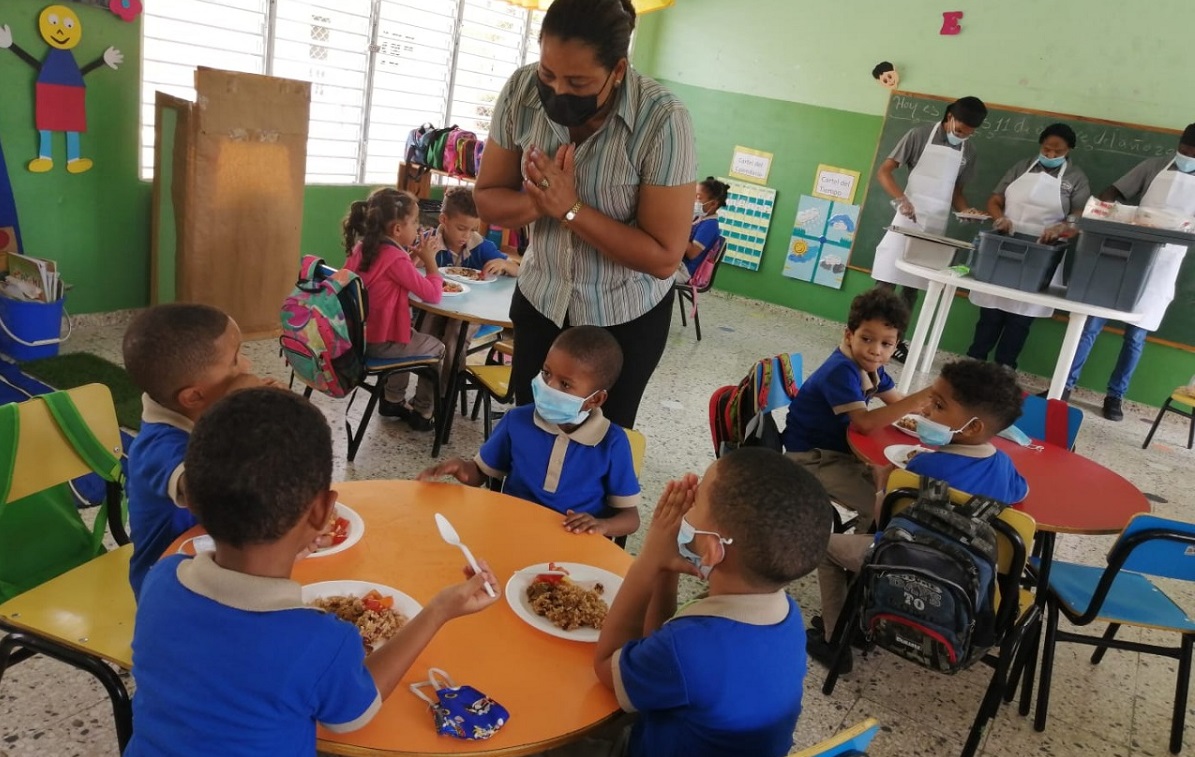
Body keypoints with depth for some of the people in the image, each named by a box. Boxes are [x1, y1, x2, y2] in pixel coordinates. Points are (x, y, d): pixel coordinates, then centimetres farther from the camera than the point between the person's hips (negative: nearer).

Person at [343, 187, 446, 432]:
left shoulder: (361, 247, 3)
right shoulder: (395, 258, -22)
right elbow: (432, 294, -19)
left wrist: (411, 257, 8)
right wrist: (429, 260, -8)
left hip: (357, 334, 8)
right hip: (380, 343, -8)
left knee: (411, 338, 35)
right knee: (437, 349, 15)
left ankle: (393, 400, 42)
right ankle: (422, 412, 26)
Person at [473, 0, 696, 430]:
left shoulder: (662, 121, -26)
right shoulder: (522, 91, -15)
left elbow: (664, 256, -23)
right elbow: (487, 200, -5)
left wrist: (570, 208, -31)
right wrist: (539, 202, -27)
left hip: (626, 316, -3)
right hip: (539, 299, 3)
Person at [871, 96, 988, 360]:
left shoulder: (969, 152, 10)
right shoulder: (920, 135, -5)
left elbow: (956, 190, 20)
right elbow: (884, 171, -7)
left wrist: (966, 209, -2)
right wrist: (901, 199, -22)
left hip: (936, 225, 4)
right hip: (908, 218, -4)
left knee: (913, 285, 7)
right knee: (887, 280, -5)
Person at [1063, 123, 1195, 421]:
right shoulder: (1154, 166, 4)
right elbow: (1112, 193, 5)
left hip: (1161, 271, 0)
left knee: (1136, 337, 5)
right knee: (1092, 325, -1)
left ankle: (1114, 396, 15)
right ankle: (1065, 385, 6)